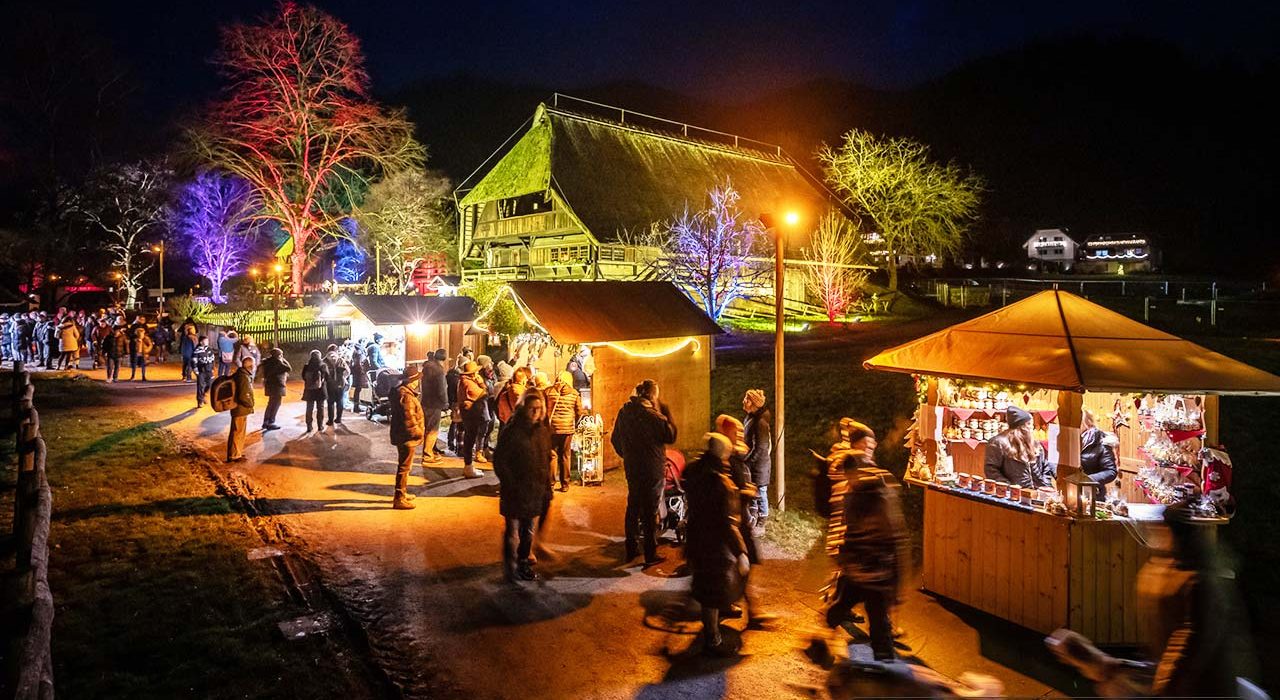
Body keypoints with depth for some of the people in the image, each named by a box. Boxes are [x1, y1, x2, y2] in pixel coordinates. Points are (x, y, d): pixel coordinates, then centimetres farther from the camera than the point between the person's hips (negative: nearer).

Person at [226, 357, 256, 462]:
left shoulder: (238, 374, 5)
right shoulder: (244, 378, -24)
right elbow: (244, 396, -29)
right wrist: (250, 404, -10)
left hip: (237, 408, 9)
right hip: (241, 410, -9)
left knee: (237, 432, 20)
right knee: (238, 433, 2)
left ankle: (237, 452, 32)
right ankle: (234, 455, 11)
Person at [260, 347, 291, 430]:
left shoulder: (269, 361, 11)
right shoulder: (277, 361, -16)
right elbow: (289, 368, -15)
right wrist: (283, 360, -3)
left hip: (269, 385, 9)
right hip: (277, 385, -9)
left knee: (271, 404, 19)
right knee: (276, 405, -2)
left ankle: (265, 422, 24)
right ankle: (270, 423, -2)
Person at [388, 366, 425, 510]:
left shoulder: (402, 392, 12)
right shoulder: (406, 395, -22)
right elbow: (409, 418, -25)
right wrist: (417, 431, -16)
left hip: (403, 436, 11)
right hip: (407, 437, -11)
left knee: (404, 466, 23)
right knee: (404, 467, -5)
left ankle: (402, 493, 37)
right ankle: (399, 499, 0)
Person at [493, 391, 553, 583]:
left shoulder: (542, 432, 6)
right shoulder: (511, 432, -12)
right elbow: (499, 461, -10)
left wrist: (546, 485, 8)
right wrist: (512, 485, -13)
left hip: (535, 490, 5)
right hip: (515, 492, -5)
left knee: (529, 531, 15)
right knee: (513, 531, 2)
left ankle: (524, 563, 29)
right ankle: (511, 569, 13)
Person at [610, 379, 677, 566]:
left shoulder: (624, 411, 2)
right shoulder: (653, 416, -19)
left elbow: (615, 439, 9)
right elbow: (670, 436, -12)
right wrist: (667, 414, -6)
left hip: (631, 468, 6)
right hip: (652, 469, -6)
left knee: (633, 506, 18)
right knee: (650, 510, 3)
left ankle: (631, 549, 27)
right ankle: (650, 554, 9)